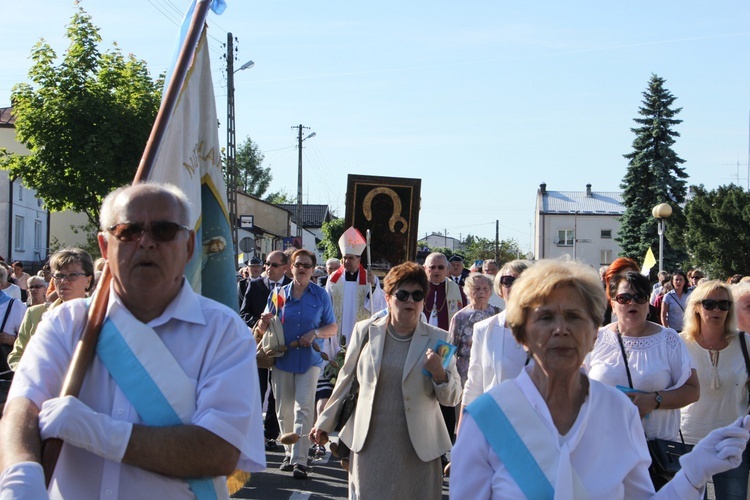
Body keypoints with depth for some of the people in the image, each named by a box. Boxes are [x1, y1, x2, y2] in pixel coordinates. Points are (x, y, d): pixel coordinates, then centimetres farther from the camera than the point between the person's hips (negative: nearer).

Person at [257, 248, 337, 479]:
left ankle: (300, 460, -11)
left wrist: (315, 333, -14)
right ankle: (290, 452, 23)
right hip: (283, 359, 2)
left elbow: (332, 328, 5)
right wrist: (264, 322, -15)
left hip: (310, 359, -2)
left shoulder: (321, 295, 3)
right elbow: (262, 330, 8)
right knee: (284, 409, 7)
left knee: (303, 408, -11)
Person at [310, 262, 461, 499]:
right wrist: (325, 423, 15)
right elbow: (346, 379, 13)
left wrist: (439, 373, -18)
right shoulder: (365, 331, 3)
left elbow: (452, 398, 1)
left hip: (418, 451, -1)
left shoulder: (438, 340, -1)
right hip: (371, 445, 1)